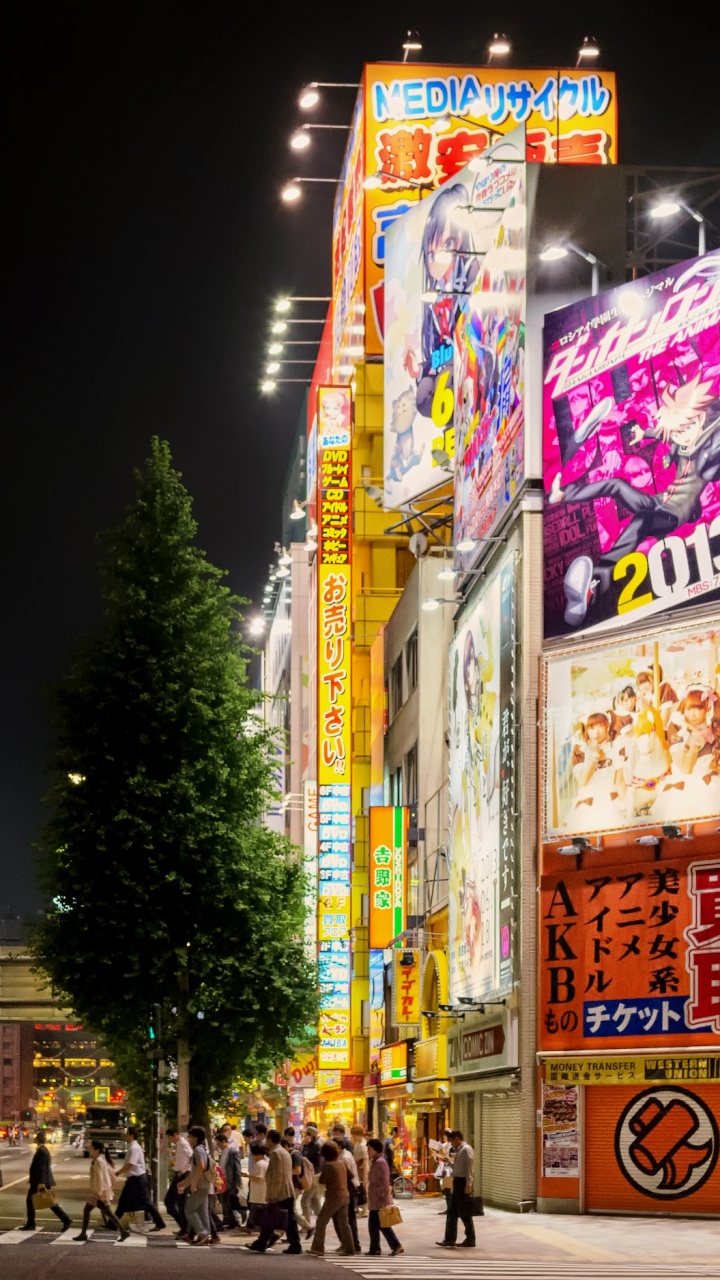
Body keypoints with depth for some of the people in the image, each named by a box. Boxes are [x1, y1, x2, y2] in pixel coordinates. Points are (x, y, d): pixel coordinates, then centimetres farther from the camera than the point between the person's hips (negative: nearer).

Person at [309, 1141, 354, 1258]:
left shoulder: (328, 1165, -14)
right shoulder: (341, 1163, 9)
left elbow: (322, 1181, -12)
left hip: (333, 1197, -7)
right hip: (345, 1196, 7)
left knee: (321, 1222, 3)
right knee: (343, 1224, 10)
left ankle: (318, 1248, 3)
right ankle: (349, 1249, 8)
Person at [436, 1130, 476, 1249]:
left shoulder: (466, 1149, -14)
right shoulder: (459, 1150, 16)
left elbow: (469, 1168, -20)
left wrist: (468, 1185, -23)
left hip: (463, 1183, -10)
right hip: (457, 1182, 10)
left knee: (464, 1212, -2)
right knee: (452, 1212, 10)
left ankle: (470, 1240, 6)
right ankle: (450, 1239, 12)